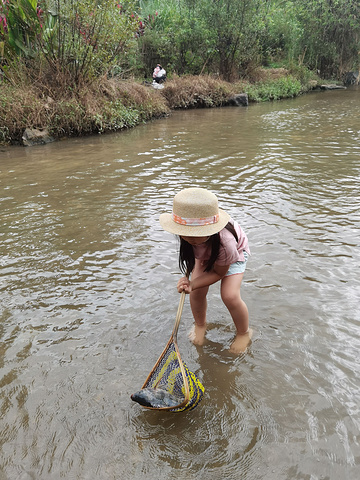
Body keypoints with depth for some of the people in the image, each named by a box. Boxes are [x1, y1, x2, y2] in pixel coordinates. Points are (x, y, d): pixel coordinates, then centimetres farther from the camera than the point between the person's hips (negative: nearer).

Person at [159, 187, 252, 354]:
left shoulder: (224, 242, -47)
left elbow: (219, 273, -27)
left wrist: (192, 284, -36)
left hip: (235, 252, -4)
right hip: (204, 253, 4)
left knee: (230, 296, -18)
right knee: (197, 292, -9)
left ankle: (244, 333, 12)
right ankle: (200, 325, 24)